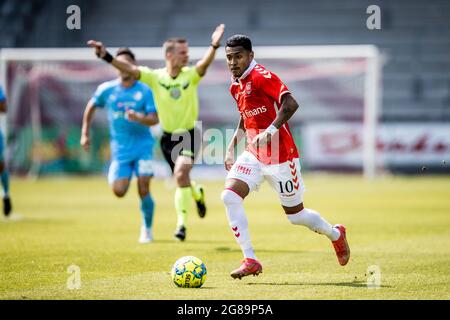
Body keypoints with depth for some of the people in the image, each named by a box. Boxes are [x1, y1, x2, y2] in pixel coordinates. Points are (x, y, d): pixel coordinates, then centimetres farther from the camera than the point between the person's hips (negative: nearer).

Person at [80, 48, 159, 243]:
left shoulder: (144, 91, -7)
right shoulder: (107, 89, -1)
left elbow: (154, 119, -11)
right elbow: (91, 107, 16)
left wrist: (139, 118, -32)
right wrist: (85, 134, 15)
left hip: (142, 146, -1)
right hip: (120, 149, 2)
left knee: (143, 190, -10)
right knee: (119, 192, -10)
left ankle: (147, 229, 11)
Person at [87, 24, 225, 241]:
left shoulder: (191, 75, -11)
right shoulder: (155, 77, -8)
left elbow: (205, 63, -30)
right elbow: (129, 69, -16)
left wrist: (214, 46, -50)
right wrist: (105, 56, -29)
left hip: (189, 135, -3)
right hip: (168, 137, 3)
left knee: (181, 173, -23)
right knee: (181, 180, 12)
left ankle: (181, 223, -14)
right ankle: (197, 193, 49)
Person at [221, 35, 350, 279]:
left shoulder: (262, 76, -15)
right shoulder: (235, 86, 11)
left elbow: (290, 104, -26)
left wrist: (270, 131, -35)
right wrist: (231, 147, 17)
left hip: (280, 156, -7)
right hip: (253, 155, 7)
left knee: (295, 214, 6)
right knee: (229, 196, -15)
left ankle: (335, 234, 36)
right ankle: (250, 261, -11)